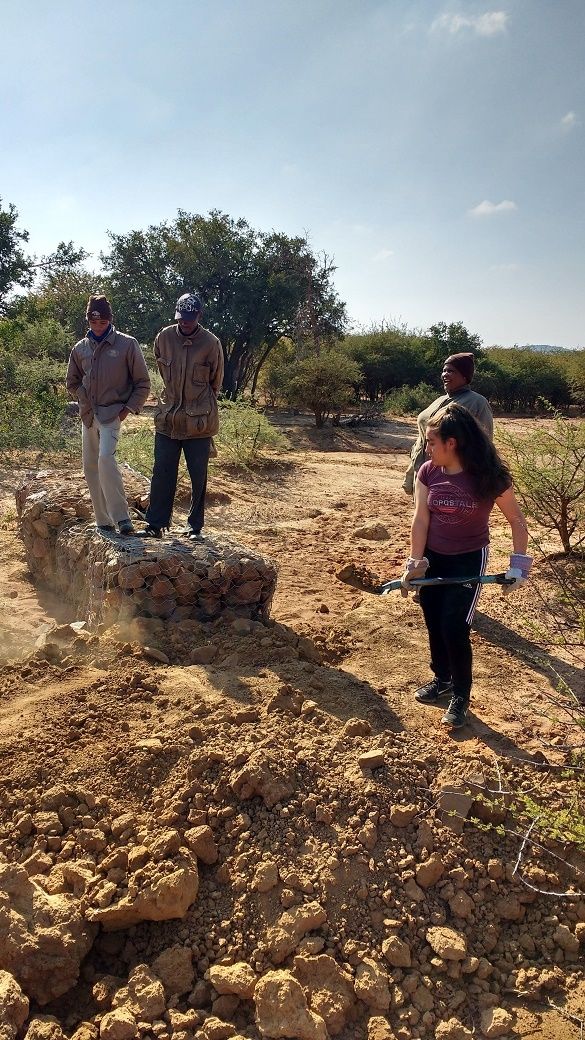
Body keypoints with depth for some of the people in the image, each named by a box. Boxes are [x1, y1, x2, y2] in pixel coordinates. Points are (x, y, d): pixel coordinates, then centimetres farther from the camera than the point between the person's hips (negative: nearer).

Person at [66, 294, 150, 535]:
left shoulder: (127, 344, -5)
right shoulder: (80, 348, 8)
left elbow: (142, 383, -1)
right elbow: (72, 383, 21)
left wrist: (128, 409, -7)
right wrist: (85, 400, 8)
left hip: (112, 413, -6)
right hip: (88, 416, 6)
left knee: (105, 458, -25)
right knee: (90, 468, 6)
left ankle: (121, 518, -21)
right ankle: (103, 521, 15)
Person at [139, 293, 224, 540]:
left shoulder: (211, 343, -8)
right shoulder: (164, 338, -1)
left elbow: (216, 381, 5)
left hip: (199, 421, -2)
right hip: (167, 418, 2)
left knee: (199, 477, 5)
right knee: (162, 474, 4)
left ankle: (194, 526, 16)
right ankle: (155, 524, 11)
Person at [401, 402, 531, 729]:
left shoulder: (489, 477, -19)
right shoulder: (428, 473, -9)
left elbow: (517, 521, -8)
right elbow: (421, 519, -7)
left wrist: (519, 564, -11)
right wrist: (415, 564, -10)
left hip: (468, 561, -4)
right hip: (433, 558, 4)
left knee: (454, 629, -7)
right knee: (434, 626, 14)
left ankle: (461, 696, 15)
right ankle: (442, 679, 38)